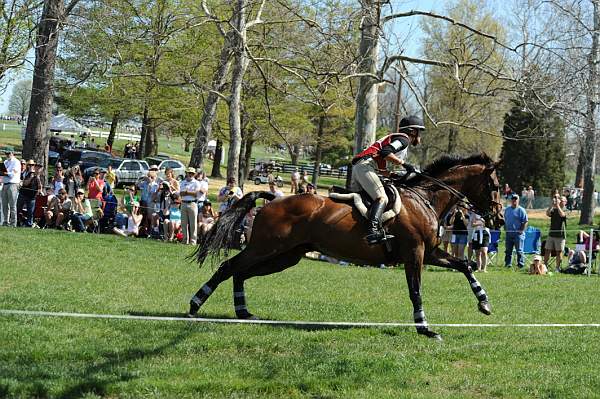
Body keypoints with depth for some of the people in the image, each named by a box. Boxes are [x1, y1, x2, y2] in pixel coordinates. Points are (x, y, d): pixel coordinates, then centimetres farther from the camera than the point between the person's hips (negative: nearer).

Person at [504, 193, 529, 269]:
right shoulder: (507, 209, 14)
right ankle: (507, 264, 17)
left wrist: (522, 230, -13)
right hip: (508, 233, 6)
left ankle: (521, 264, -1)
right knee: (508, 250, 10)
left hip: (518, 233, -6)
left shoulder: (521, 210, -5)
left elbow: (526, 221, -7)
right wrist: (505, 228, 11)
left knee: (519, 250, -5)